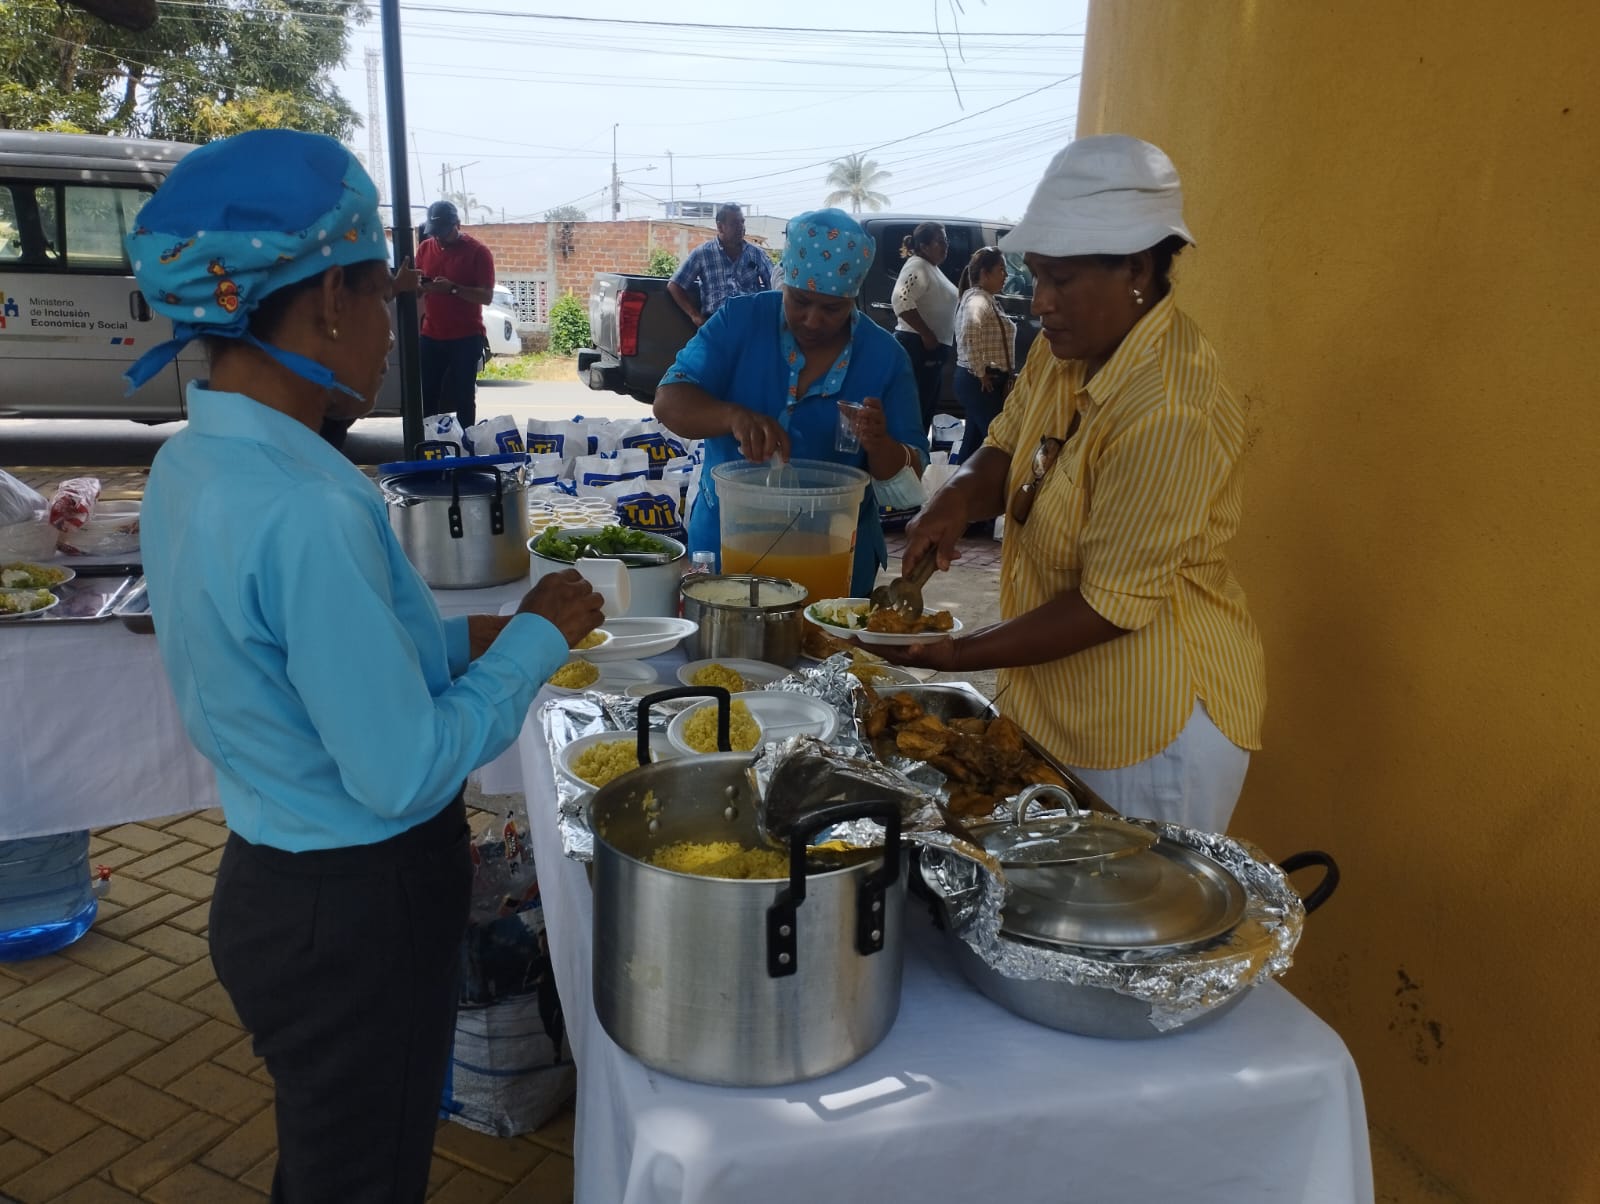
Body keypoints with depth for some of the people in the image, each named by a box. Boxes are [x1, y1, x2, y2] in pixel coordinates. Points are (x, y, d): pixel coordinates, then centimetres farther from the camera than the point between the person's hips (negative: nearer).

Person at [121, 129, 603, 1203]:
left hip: (272, 881, 8)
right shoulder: (307, 510, -30)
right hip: (357, 914, -8)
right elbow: (405, 774, -25)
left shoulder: (190, 464, 0)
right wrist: (538, 640, -14)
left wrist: (464, 636, 6)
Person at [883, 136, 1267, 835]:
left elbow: (1110, 605, -25)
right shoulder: (1065, 349, 0)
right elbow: (1006, 451, 11)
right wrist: (959, 497, -13)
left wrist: (958, 656, -22)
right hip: (1060, 707, 8)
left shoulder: (1170, 414, -28)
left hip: (1152, 728, -8)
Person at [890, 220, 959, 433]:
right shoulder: (917, 266, -12)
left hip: (933, 349, 11)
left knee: (928, 409, 14)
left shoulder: (932, 269, 19)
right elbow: (901, 300, -27)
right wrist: (926, 334, -24)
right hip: (919, 347, -11)